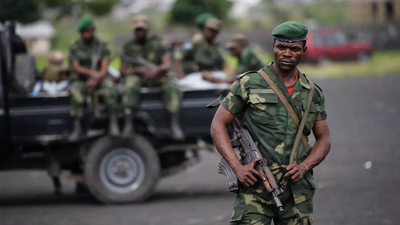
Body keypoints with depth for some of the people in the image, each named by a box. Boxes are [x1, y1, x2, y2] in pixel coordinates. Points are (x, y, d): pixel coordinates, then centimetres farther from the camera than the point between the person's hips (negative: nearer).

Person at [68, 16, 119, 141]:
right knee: (75, 93, -34)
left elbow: (104, 68, -6)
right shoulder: (75, 47, 5)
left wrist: (95, 81, -25)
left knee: (110, 89, -33)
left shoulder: (102, 46, 4)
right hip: (80, 80, 0)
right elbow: (75, 67, -7)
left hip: (99, 79, 0)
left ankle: (113, 123, -29)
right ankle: (77, 129, -36)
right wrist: (91, 72, -27)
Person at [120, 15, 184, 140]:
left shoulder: (156, 43, 5)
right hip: (137, 76, 0)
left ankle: (174, 124, -37)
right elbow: (123, 71, 1)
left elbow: (167, 64, -5)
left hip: (157, 76, 0)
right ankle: (128, 124, -41)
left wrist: (156, 70, -28)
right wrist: (138, 70, -19)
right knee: (129, 87, -36)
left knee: (172, 87, -31)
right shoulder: (129, 47, 6)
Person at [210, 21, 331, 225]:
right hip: (256, 187, -4)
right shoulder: (248, 84, 2)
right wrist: (238, 167, -11)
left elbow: (324, 139, 16)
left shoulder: (313, 93, 13)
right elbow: (218, 125, 1)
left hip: (298, 189, 4)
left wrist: (304, 166, -4)